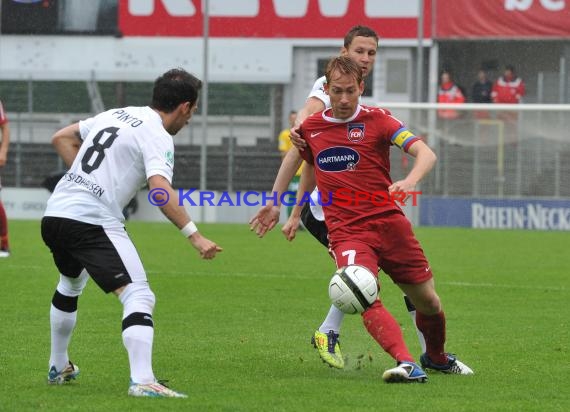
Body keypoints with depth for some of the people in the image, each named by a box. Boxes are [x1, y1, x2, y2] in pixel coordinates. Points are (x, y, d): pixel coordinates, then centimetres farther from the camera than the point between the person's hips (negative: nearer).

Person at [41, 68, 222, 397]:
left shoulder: (116, 114, 18)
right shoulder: (158, 136, -6)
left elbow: (62, 138, 25)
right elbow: (160, 188, -23)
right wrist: (194, 236, -26)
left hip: (55, 212, 9)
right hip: (93, 221, -9)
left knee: (71, 283, 34)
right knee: (139, 297, -14)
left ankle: (59, 367, 47)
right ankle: (142, 381, -30)